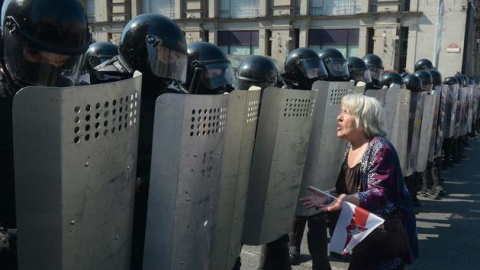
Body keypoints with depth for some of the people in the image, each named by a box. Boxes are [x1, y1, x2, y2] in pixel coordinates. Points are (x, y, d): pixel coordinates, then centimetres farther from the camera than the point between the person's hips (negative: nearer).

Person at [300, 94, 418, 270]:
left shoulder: (380, 149, -20)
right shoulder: (351, 147, 5)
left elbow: (379, 194, -26)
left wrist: (348, 200, -43)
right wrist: (328, 195, -5)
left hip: (387, 232, -8)